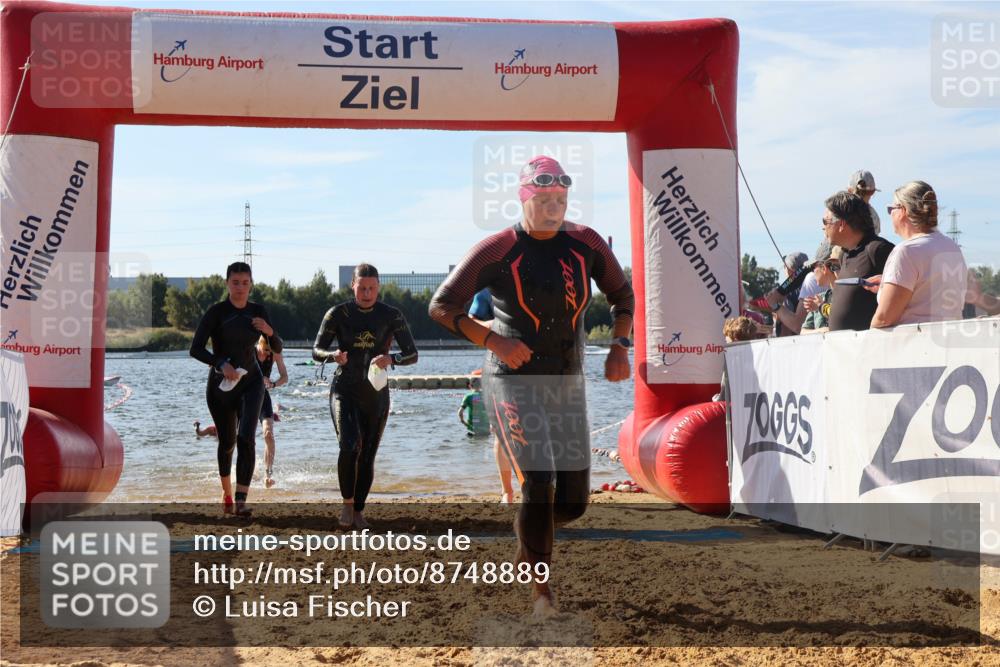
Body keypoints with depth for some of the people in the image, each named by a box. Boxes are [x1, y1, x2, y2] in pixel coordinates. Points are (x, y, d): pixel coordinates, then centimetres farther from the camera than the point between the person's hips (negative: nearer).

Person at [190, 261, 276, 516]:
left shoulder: (258, 311, 1)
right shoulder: (216, 312, -10)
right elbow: (196, 349, -15)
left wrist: (269, 331, -13)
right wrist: (220, 364, -31)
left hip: (250, 382, 1)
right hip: (220, 384, -1)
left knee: (246, 438, -17)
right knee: (227, 442, 11)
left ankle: (241, 500, -22)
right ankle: (227, 494, 33)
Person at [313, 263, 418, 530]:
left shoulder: (391, 316, -3)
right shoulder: (338, 314, -4)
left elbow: (412, 354, -6)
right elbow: (316, 351, 0)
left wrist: (390, 359, -27)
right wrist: (334, 355, -23)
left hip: (376, 393, 2)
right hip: (344, 389, -2)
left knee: (367, 456, 6)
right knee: (349, 446, -22)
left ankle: (359, 510, 23)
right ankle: (347, 502, -3)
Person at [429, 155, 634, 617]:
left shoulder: (585, 243, 0)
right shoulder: (496, 250, -11)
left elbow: (622, 295, 15)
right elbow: (442, 307, -6)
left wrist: (619, 346, 0)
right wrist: (494, 341, -17)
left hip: (569, 383, 4)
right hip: (513, 381, -4)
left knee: (574, 499, 3)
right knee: (538, 484, -16)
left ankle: (529, 534, 36)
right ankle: (537, 587, -1)